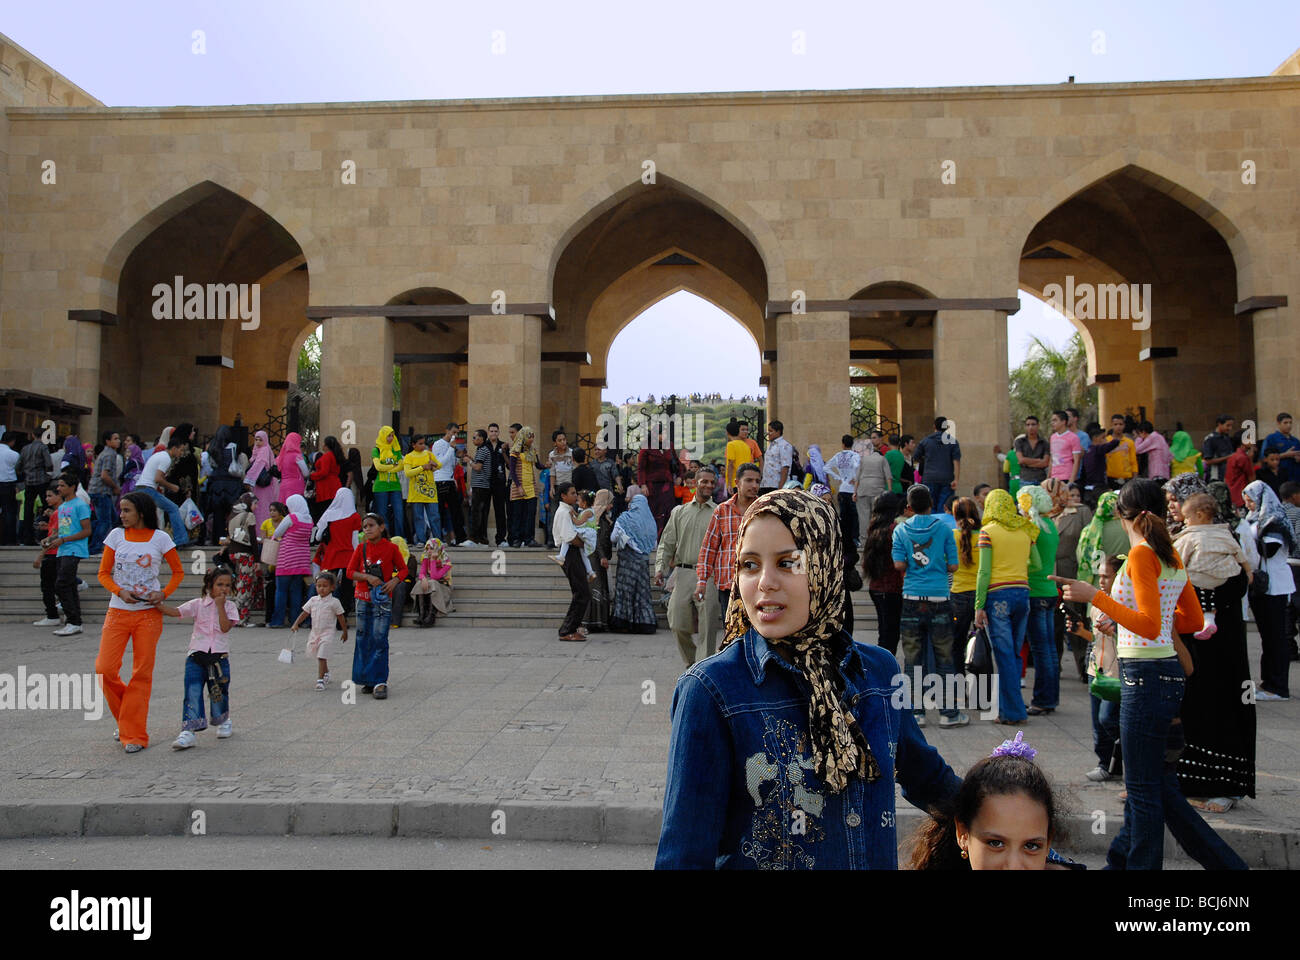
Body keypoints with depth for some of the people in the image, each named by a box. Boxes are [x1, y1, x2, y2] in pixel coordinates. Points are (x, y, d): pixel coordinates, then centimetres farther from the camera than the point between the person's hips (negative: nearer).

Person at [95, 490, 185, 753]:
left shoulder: (160, 538, 0)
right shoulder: (116, 535, 5)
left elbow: (178, 572, 9)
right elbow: (104, 573, 8)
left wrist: (164, 593, -9)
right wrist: (120, 592, -10)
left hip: (149, 613, -2)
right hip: (118, 611, 2)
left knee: (142, 673, 0)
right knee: (105, 668, -6)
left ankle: (134, 734, 8)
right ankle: (124, 718, 20)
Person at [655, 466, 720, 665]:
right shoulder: (679, 512, 17)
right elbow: (667, 544, 15)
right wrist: (660, 568, 1)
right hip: (683, 574, 2)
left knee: (707, 629, -6)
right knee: (678, 626, -1)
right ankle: (692, 663, 22)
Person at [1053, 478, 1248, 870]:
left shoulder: (1141, 554, -14)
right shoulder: (1172, 556, 11)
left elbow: (1149, 626, -21)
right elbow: (1194, 620, 17)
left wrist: (1095, 596, -21)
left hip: (1145, 676, -9)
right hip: (1167, 672, 9)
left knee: (1145, 787, 1)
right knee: (1152, 783, 16)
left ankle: (1141, 861, 10)